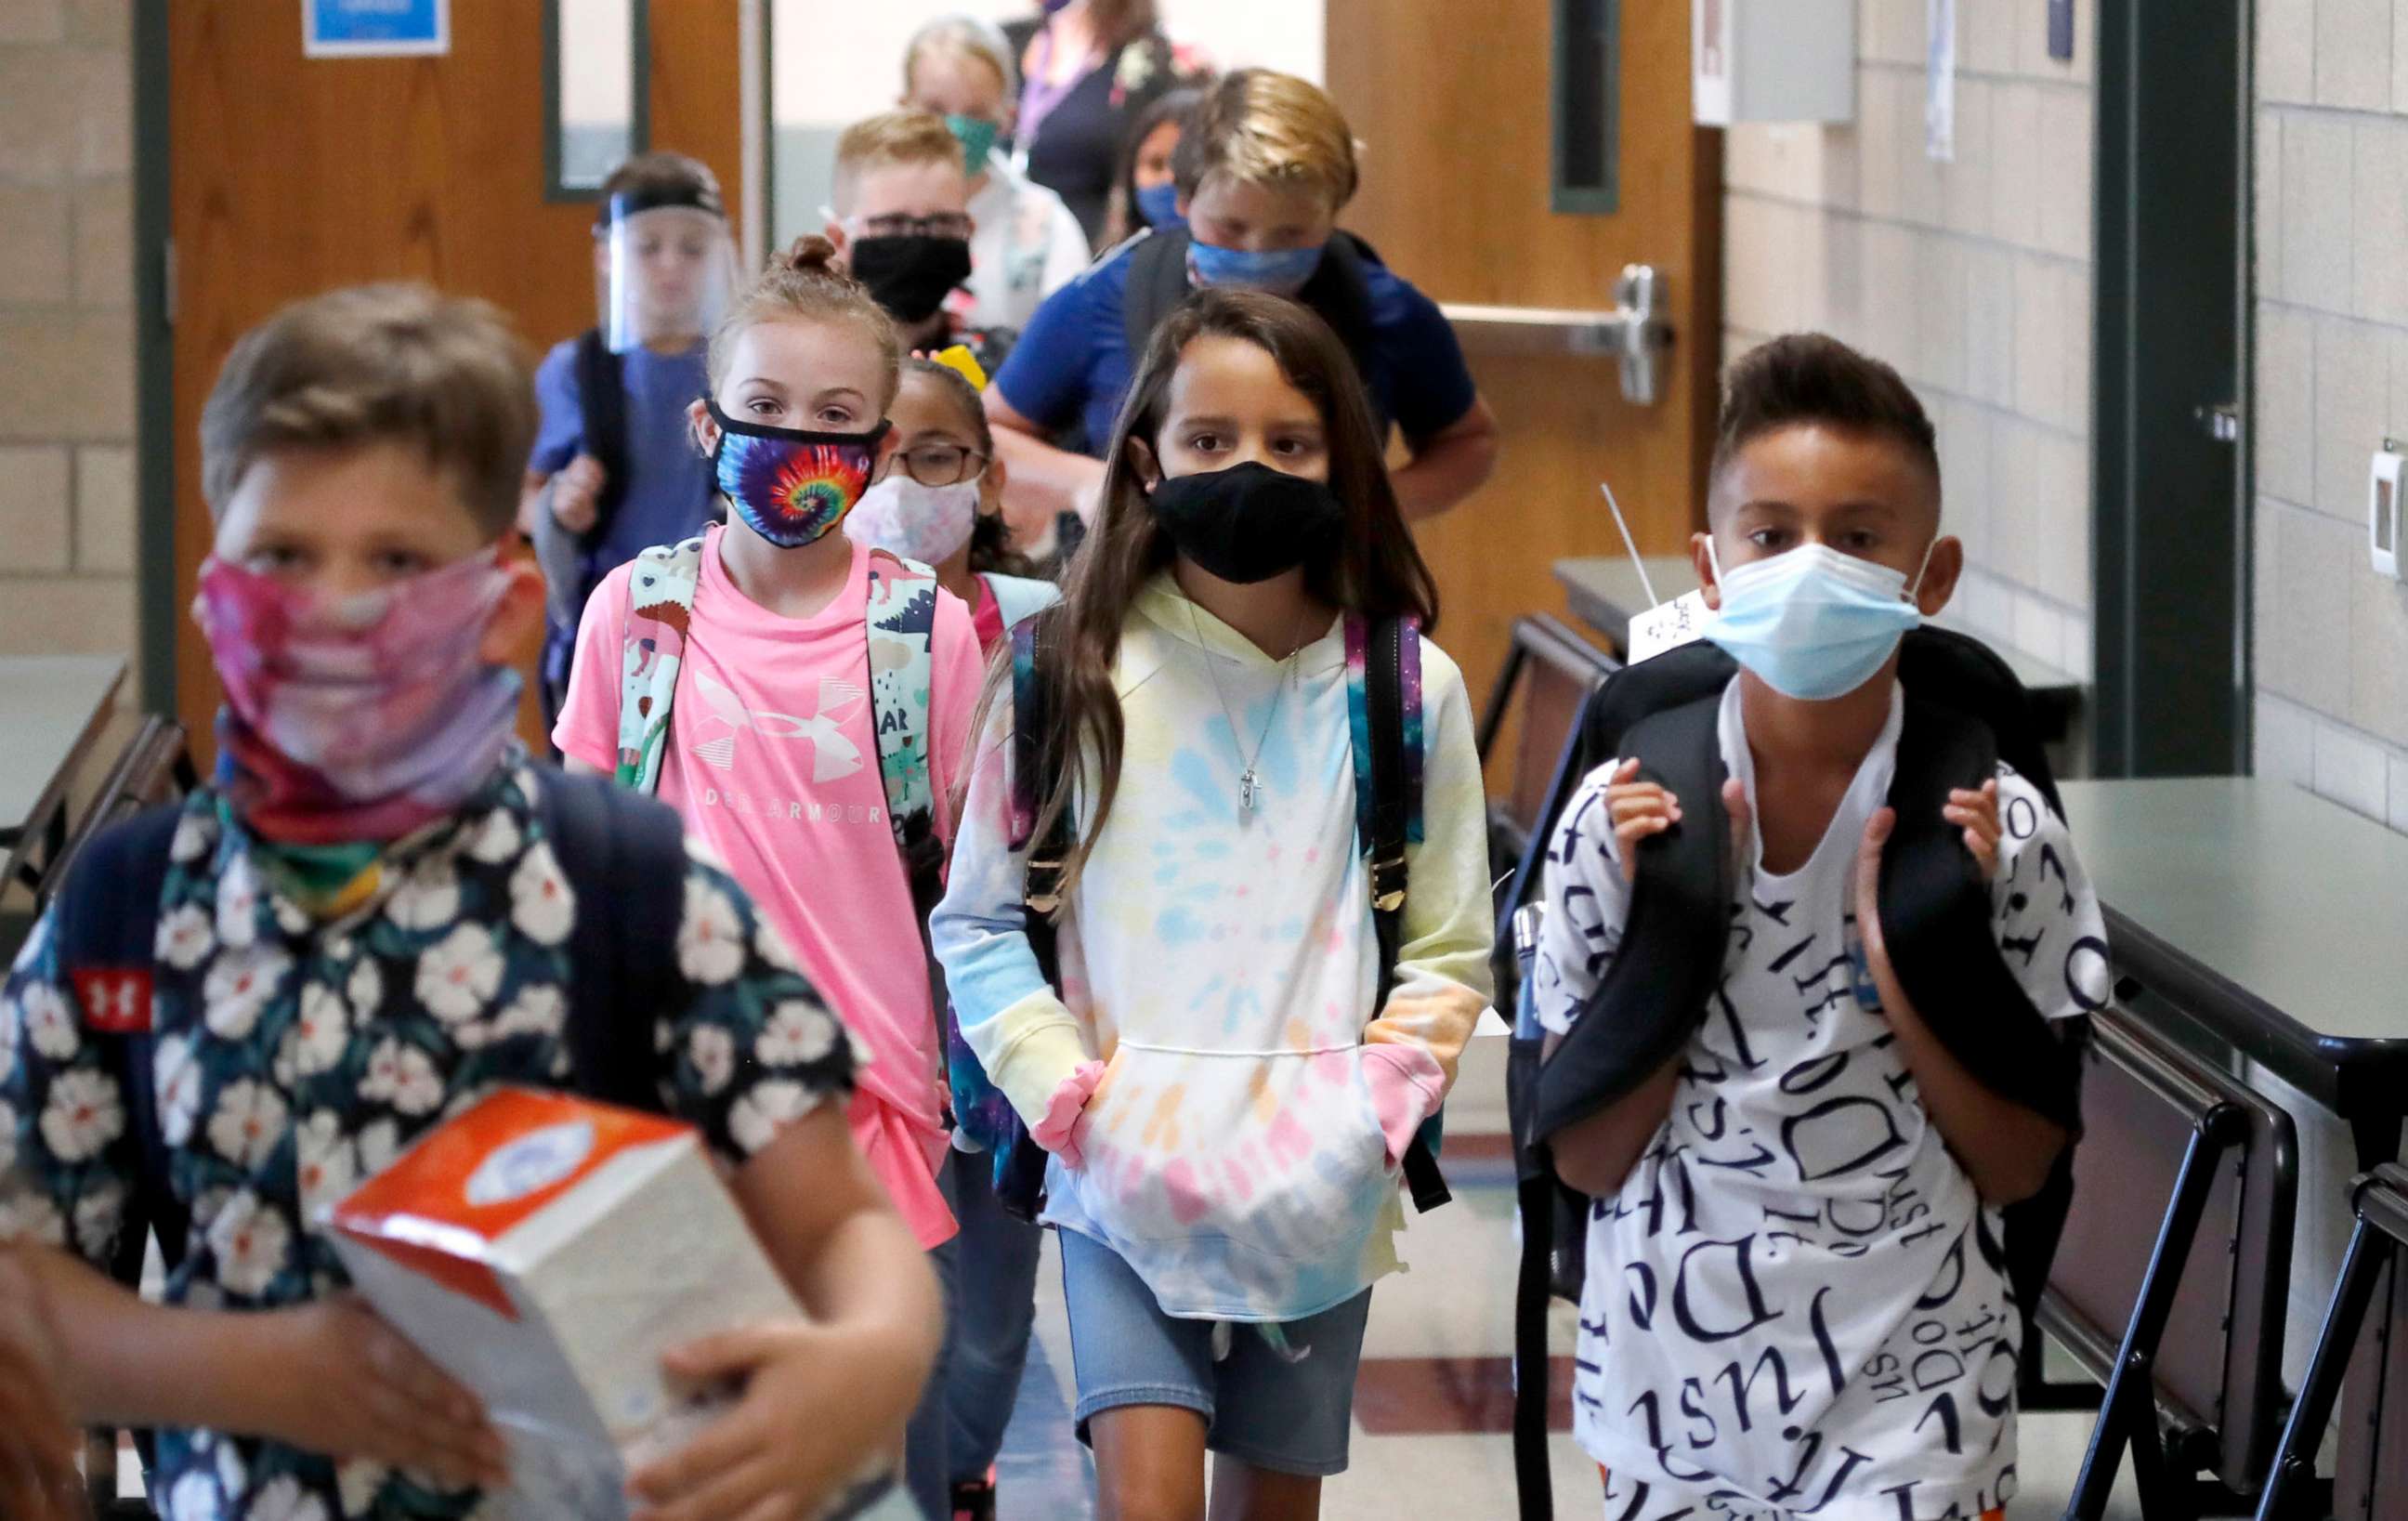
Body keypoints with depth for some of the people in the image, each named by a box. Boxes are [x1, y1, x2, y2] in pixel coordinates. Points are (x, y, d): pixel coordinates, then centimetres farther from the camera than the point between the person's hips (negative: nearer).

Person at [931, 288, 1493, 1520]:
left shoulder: (1408, 688, 3)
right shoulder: (1073, 674, -1)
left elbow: (1452, 954, 6)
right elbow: (974, 921, 4)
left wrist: (1379, 1102, -9)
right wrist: (1066, 1092, -8)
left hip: (1320, 1188, 2)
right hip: (1125, 1175, -2)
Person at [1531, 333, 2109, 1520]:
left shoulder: (1995, 831, -8)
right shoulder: (1625, 816, -5)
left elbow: (2017, 1167, -3)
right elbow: (1588, 1158, -3)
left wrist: (1909, 962, -16)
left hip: (1905, 1404, -2)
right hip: (1669, 1376, 2)